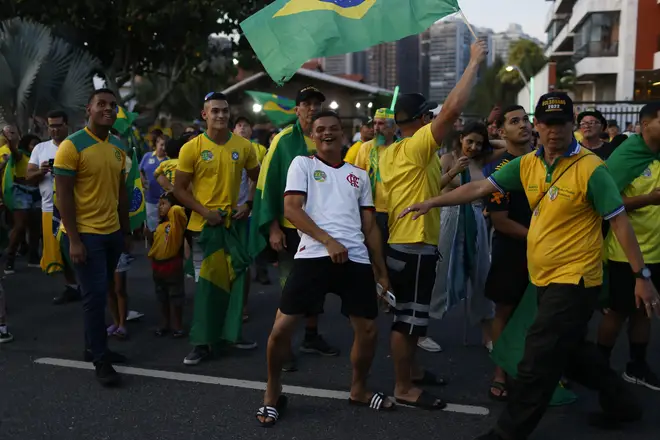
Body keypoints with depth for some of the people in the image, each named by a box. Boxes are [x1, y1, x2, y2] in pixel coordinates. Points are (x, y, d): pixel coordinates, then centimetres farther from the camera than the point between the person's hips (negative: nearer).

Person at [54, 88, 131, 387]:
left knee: (100, 294, 15)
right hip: (85, 234, -6)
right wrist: (73, 239, -17)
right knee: (95, 295, -3)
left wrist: (126, 231, 13)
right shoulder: (72, 146, -12)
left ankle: (93, 347, 29)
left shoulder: (118, 147, 8)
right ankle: (100, 360, 8)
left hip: (112, 233, 6)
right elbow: (63, 195, -14)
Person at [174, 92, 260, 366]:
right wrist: (204, 212, -16)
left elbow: (258, 180, 12)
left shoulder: (244, 146, -1)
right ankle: (202, 342, 11)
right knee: (205, 283, 3)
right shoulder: (191, 148, -8)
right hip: (203, 225, -2)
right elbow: (179, 189, -5)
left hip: (234, 223, 2)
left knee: (232, 280, 13)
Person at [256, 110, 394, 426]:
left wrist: (382, 271, 16)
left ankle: (358, 390, 32)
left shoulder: (359, 175, 21)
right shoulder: (302, 164, 9)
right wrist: (329, 241, -14)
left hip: (357, 259, 4)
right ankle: (273, 394, 17)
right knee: (282, 326, -7)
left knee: (368, 330, 7)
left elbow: (370, 225, 20)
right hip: (314, 255, -3)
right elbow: (291, 209, -4)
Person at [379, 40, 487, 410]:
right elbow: (453, 108, -26)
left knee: (413, 316, 21)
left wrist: (452, 171, 22)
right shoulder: (417, 147, -16)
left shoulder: (393, 152, 13)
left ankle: (410, 370, 35)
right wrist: (475, 63, -17)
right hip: (414, 247, -10)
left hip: (404, 244, 10)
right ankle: (404, 388, 10)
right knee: (409, 318, 0)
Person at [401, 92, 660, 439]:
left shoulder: (590, 168, -15)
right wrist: (433, 202, -7)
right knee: (573, 350, 22)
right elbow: (480, 188, 1)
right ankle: (621, 403, 43)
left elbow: (619, 221, -12)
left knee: (538, 360, -4)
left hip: (575, 279, -7)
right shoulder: (526, 164, 2)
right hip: (544, 278, 7)